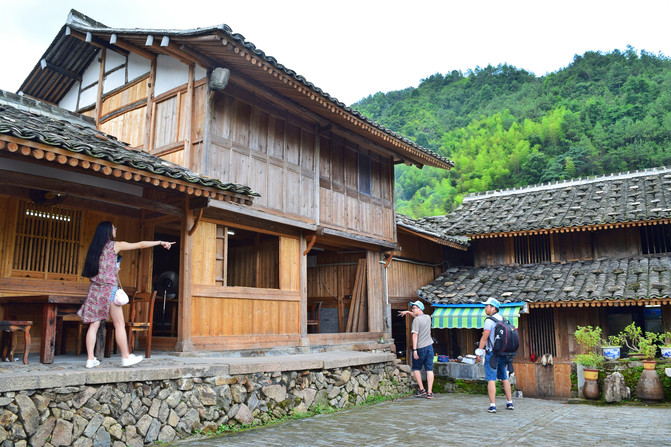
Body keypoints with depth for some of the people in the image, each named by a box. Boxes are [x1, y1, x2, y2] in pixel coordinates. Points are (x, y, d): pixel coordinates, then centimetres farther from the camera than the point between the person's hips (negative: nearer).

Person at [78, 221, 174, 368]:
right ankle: (126, 357, 4)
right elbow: (140, 244, -1)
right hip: (109, 289, -7)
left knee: (94, 324, 5)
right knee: (119, 325, -1)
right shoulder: (114, 245, -4)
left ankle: (90, 359, 5)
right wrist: (161, 242, 7)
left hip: (95, 289, 7)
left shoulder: (95, 247, 13)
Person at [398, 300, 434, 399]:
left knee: (416, 368, 13)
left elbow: (415, 335, -17)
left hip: (420, 348, -5)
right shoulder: (428, 317, 9)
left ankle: (422, 390, 9)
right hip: (429, 346, 5)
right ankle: (429, 392, 3)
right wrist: (407, 312, 35)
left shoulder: (416, 320, -11)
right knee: (429, 370, 4)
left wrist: (414, 350, -18)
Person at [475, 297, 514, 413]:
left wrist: (479, 352, -7)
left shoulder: (490, 321, -13)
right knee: (504, 378, 17)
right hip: (503, 354, 8)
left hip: (492, 354, -8)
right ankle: (510, 403, 22)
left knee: (491, 380, -5)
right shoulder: (503, 320, 10)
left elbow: (484, 338, -14)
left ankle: (492, 405, -8)